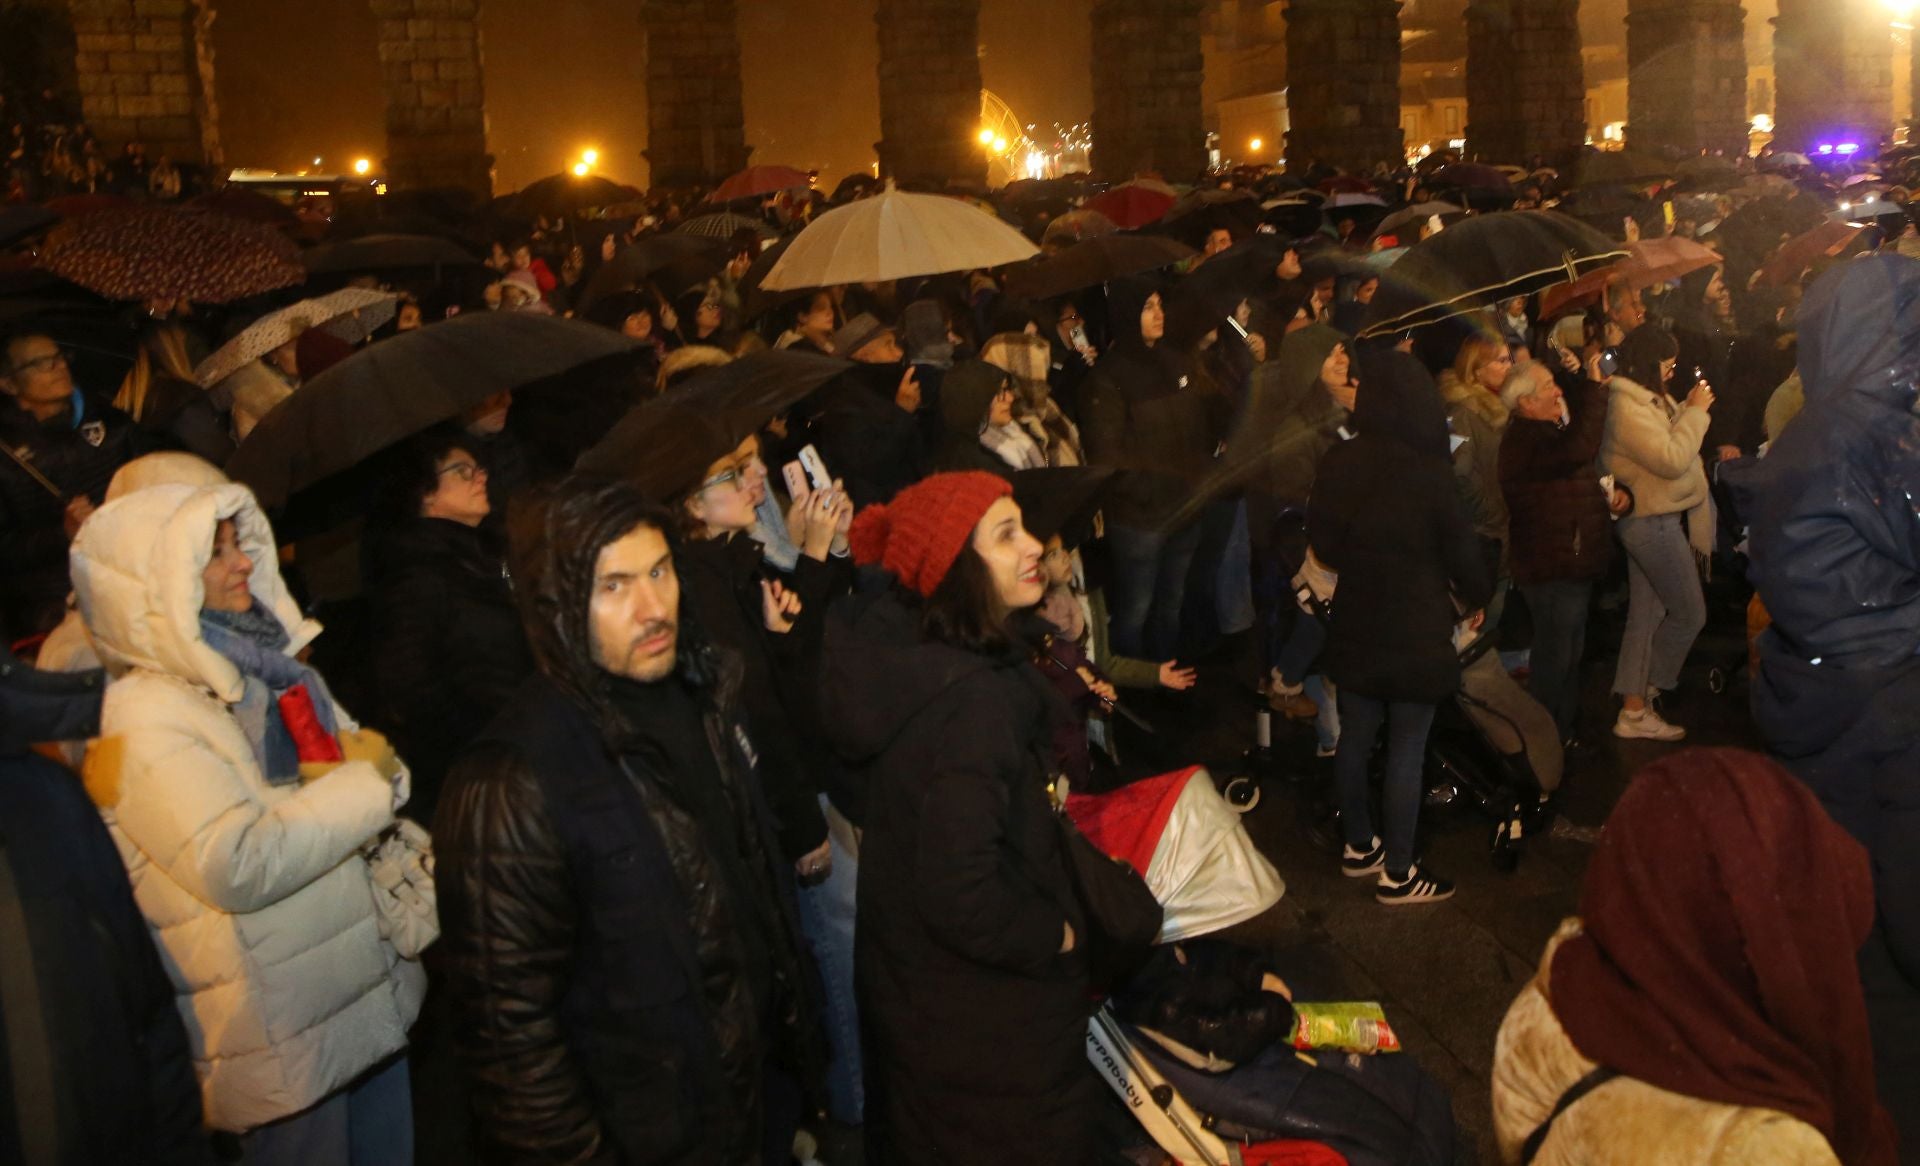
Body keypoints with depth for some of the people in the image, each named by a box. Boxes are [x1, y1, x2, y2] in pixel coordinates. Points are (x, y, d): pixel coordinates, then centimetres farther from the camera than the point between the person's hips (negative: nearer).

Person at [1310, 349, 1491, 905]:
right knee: (1406, 749, 2)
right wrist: (1475, 598, 11)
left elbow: (1322, 542, 6)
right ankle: (1398, 873, 10)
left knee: (1355, 738, 16)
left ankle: (1358, 845, 32)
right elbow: (1459, 549, -9)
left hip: (1354, 623, 6)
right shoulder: (1425, 472, -20)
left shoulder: (1337, 463, -6)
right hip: (1415, 629, -5)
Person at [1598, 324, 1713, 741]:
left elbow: (1667, 438, 14)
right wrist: (1695, 411, -17)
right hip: (1654, 522, -10)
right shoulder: (1626, 406, -21)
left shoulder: (1647, 397, 9)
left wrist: (1687, 410, 3)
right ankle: (1646, 694, 13)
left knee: (1646, 615, 11)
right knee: (1689, 614, -1)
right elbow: (1672, 460, -23)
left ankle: (1634, 709, 16)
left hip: (1653, 520, 10)